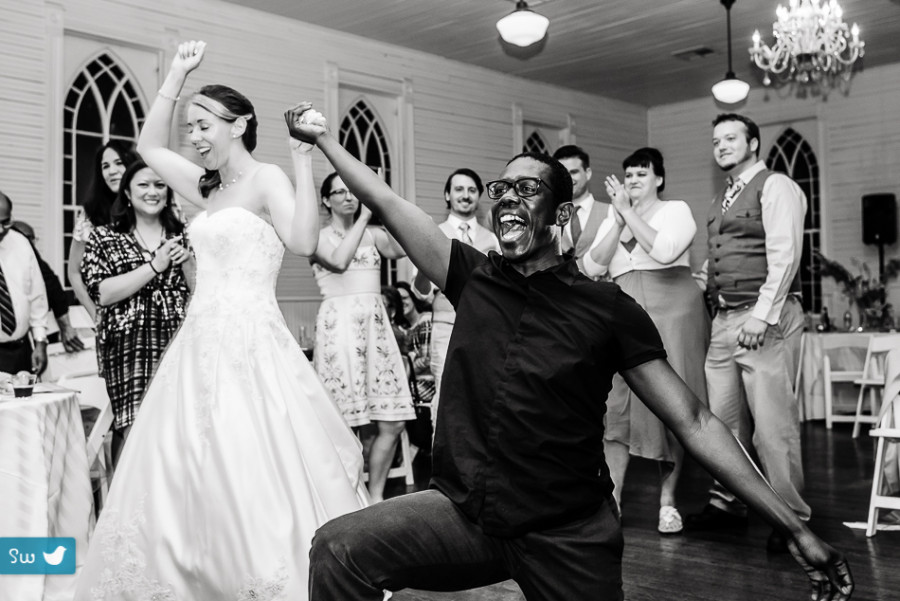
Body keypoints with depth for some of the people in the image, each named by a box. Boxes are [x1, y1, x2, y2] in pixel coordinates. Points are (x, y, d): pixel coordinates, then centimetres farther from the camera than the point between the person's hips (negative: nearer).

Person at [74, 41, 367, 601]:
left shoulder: (266, 178, -6)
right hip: (201, 344, 8)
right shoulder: (211, 187, 16)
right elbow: (150, 148, 26)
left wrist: (304, 156, -23)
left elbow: (304, 240, -22)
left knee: (252, 473, -7)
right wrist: (176, 77, 20)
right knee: (187, 477, 10)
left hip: (250, 345, -8)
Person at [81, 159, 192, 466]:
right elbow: (102, 293, -5)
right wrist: (154, 266, -8)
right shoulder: (103, 237, 9)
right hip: (130, 346, -2)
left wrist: (188, 263, -7)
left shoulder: (183, 235, 14)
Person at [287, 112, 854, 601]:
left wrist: (796, 530, -11)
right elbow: (386, 201, 6)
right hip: (463, 511, 2)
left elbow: (695, 423, -8)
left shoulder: (608, 309, -7)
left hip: (568, 539, -2)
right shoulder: (474, 278, 2)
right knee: (338, 550, -18)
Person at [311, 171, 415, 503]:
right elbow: (339, 261, -15)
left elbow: (402, 248, -4)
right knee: (346, 422, -8)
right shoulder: (319, 236, 6)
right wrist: (364, 217, -8)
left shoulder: (374, 234, 16)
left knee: (392, 421, 1)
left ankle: (376, 496, 14)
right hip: (339, 323, -4)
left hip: (376, 323, 5)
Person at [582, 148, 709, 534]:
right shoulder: (612, 221, 19)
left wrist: (629, 212, -9)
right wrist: (618, 220, -3)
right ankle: (612, 499, -2)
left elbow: (665, 251, -13)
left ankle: (668, 502, 8)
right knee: (618, 405, -5)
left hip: (672, 311, -3)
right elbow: (592, 267, 4)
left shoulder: (676, 210, 7)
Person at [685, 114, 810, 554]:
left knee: (772, 422, -6)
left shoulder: (775, 187, -3)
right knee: (722, 418, 9)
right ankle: (726, 503, 21)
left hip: (765, 319, -7)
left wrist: (762, 315, -19)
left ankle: (790, 516, 6)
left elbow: (784, 256, -12)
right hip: (724, 320, 8)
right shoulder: (720, 201, 21)